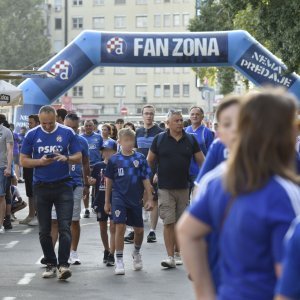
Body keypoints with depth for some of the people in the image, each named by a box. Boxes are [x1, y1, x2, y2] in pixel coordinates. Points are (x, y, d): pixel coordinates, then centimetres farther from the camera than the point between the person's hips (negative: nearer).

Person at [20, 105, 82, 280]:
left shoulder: (67, 133, 0)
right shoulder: (32, 135, 2)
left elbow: (78, 158, 3)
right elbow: (24, 160, 5)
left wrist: (66, 158, -18)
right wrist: (40, 162, -14)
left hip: (63, 186, -2)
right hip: (41, 187, 2)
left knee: (65, 227, -11)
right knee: (44, 230, 7)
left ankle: (63, 264, -13)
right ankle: (51, 264, 18)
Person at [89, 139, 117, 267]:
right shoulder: (98, 166, 5)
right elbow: (93, 182, 9)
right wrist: (91, 181, -12)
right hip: (100, 201, 4)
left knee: (113, 227, -7)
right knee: (103, 228, 12)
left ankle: (111, 255, -8)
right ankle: (106, 250, 30)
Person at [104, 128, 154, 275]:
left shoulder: (140, 158, 1)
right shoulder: (114, 159, 0)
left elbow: (146, 179, 3)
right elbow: (109, 181, 6)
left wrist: (149, 199, 0)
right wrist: (107, 201, 8)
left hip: (135, 199, 2)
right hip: (119, 198, -2)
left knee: (139, 230, 10)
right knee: (120, 227, -12)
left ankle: (136, 252, 39)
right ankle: (119, 261, -3)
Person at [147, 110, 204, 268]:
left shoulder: (190, 140, 4)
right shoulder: (159, 139, -1)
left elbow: (201, 161, 7)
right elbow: (149, 161, 6)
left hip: (183, 188, 2)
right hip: (165, 188, -2)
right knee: (168, 222, -8)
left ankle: (178, 252, 23)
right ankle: (170, 257, -8)